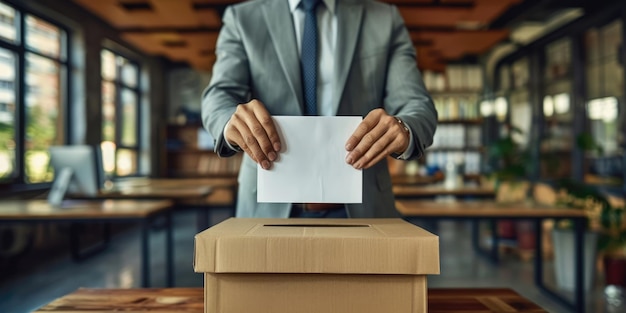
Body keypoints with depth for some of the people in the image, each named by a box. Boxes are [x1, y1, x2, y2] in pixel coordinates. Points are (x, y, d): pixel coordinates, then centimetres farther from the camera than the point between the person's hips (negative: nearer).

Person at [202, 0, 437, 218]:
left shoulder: (385, 20, 3)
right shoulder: (241, 19, 3)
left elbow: (419, 107, -6)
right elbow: (220, 95, -10)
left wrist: (403, 130, -29)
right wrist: (233, 122, -33)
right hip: (270, 206, 0)